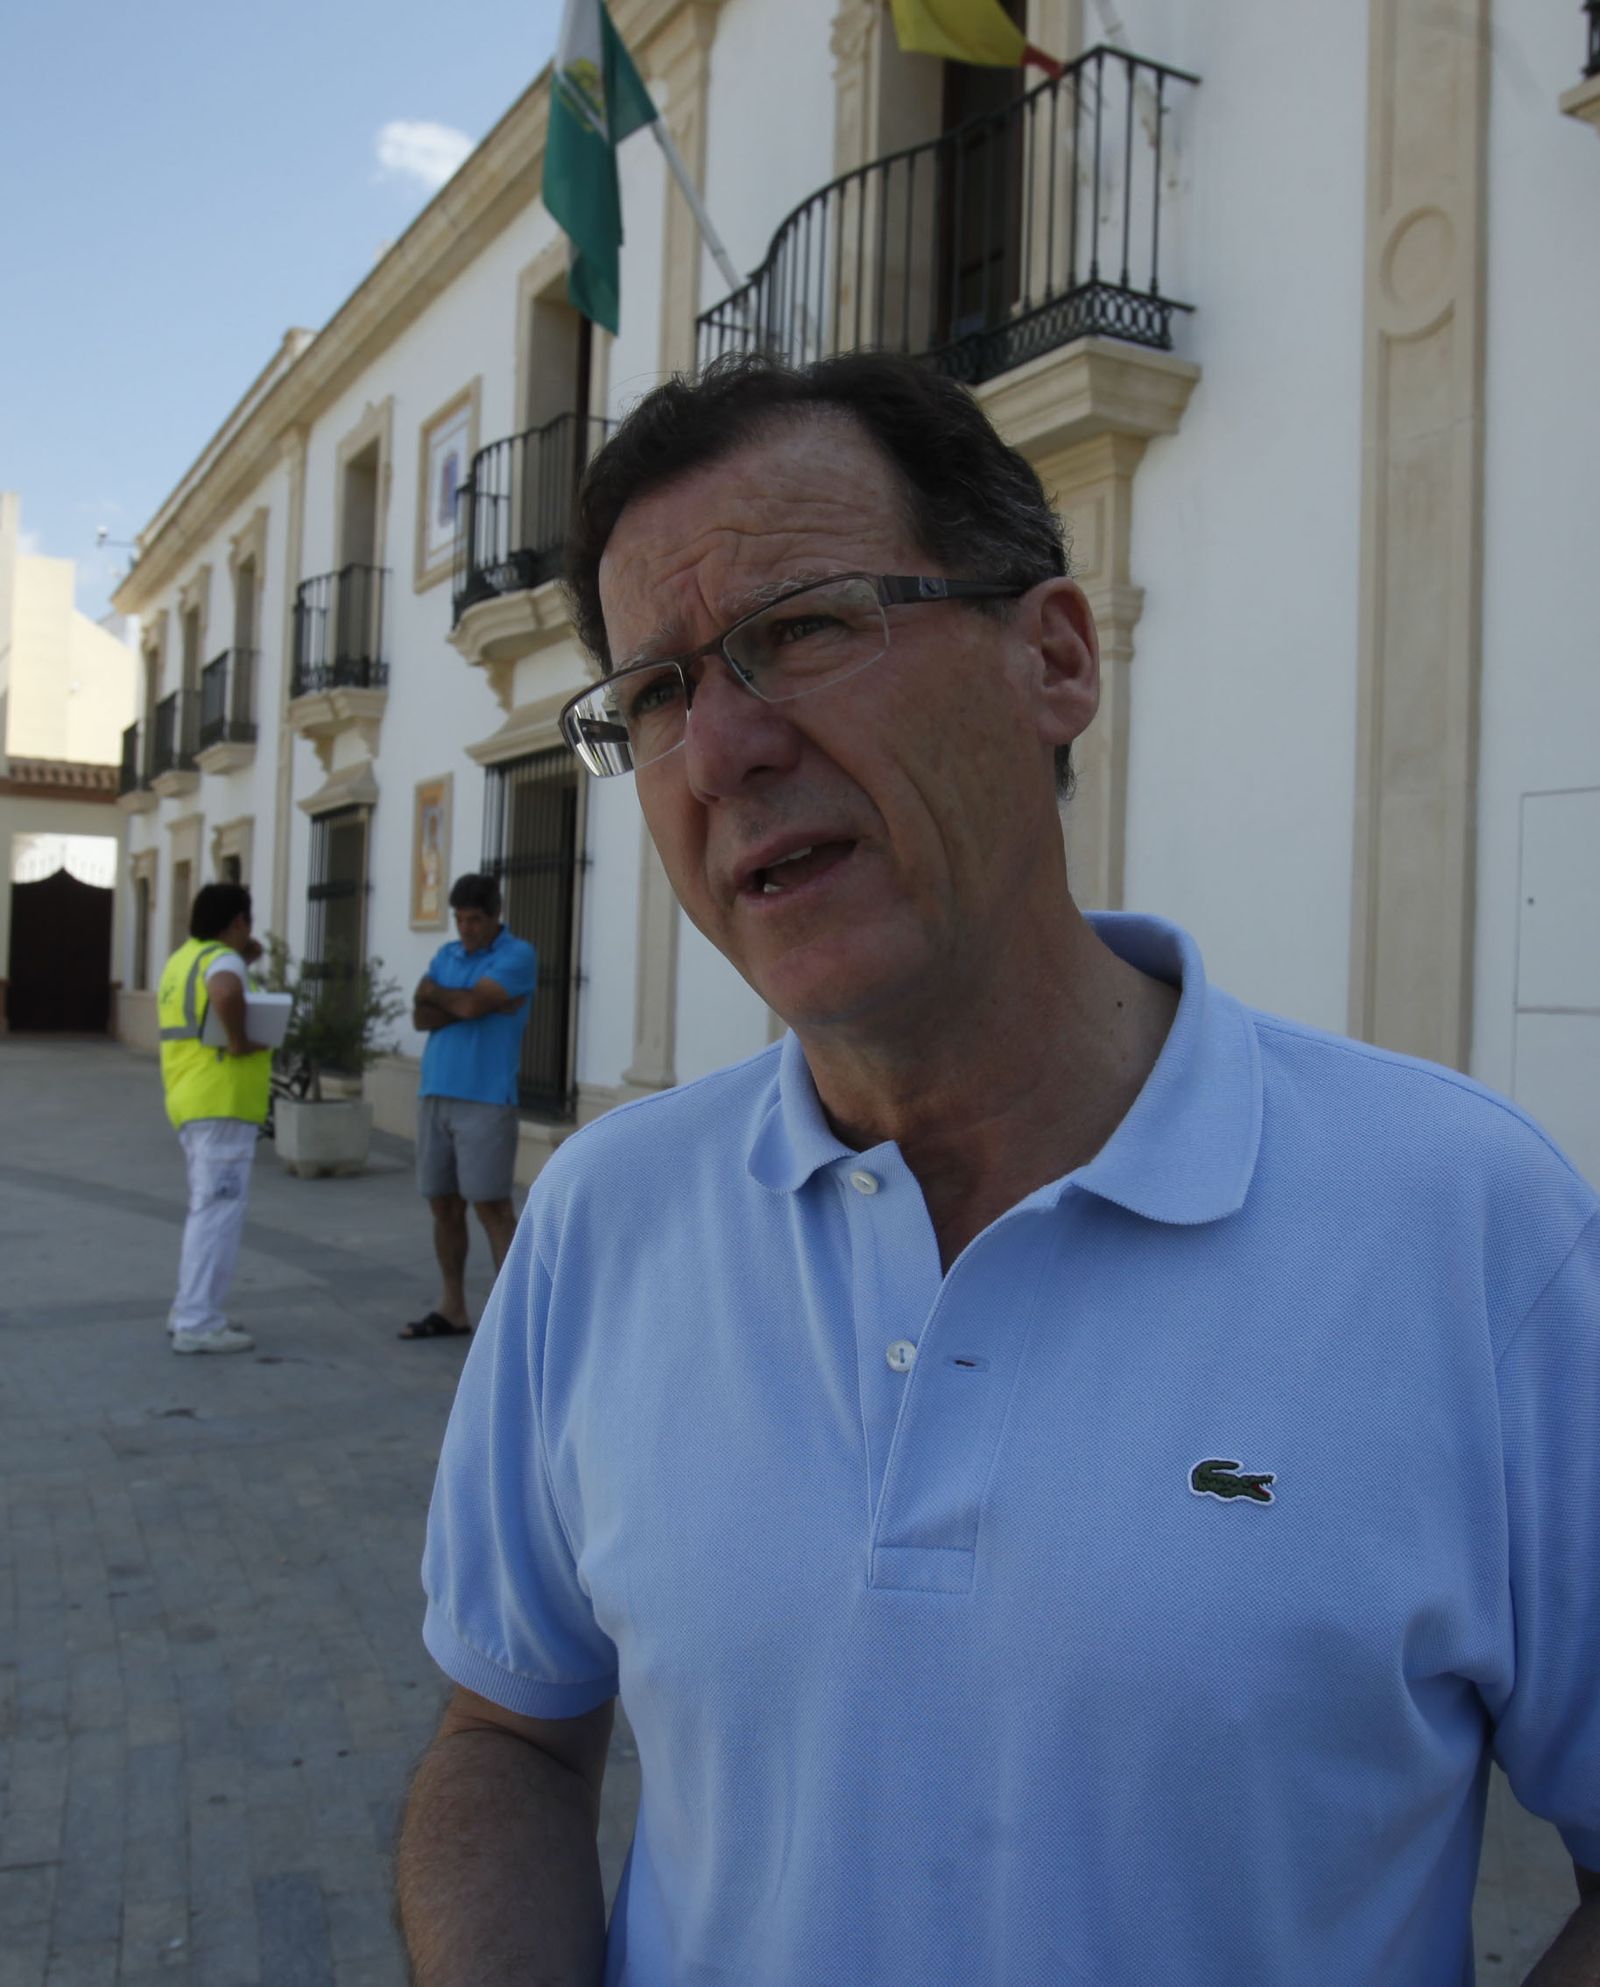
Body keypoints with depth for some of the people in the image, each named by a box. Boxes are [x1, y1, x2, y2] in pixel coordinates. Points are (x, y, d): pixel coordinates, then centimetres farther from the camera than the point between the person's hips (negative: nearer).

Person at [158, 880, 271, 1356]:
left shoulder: (182, 960, 16)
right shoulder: (221, 960, -13)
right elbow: (226, 995, -35)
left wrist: (242, 965, 20)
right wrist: (240, 1041, -22)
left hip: (190, 1102, 10)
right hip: (221, 1103, -10)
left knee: (209, 1208, 18)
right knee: (218, 1211, -6)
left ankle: (191, 1311, 22)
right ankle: (198, 1324, -4)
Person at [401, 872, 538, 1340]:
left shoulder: (518, 955, -5)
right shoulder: (447, 955, 14)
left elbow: (471, 1005, -18)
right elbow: (421, 1018, 2)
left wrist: (432, 991, 2)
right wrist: (478, 1005, -12)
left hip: (486, 1100, -6)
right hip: (436, 1095, 6)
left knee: (491, 1206, -7)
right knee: (444, 1206, 9)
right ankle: (452, 1310, 19)